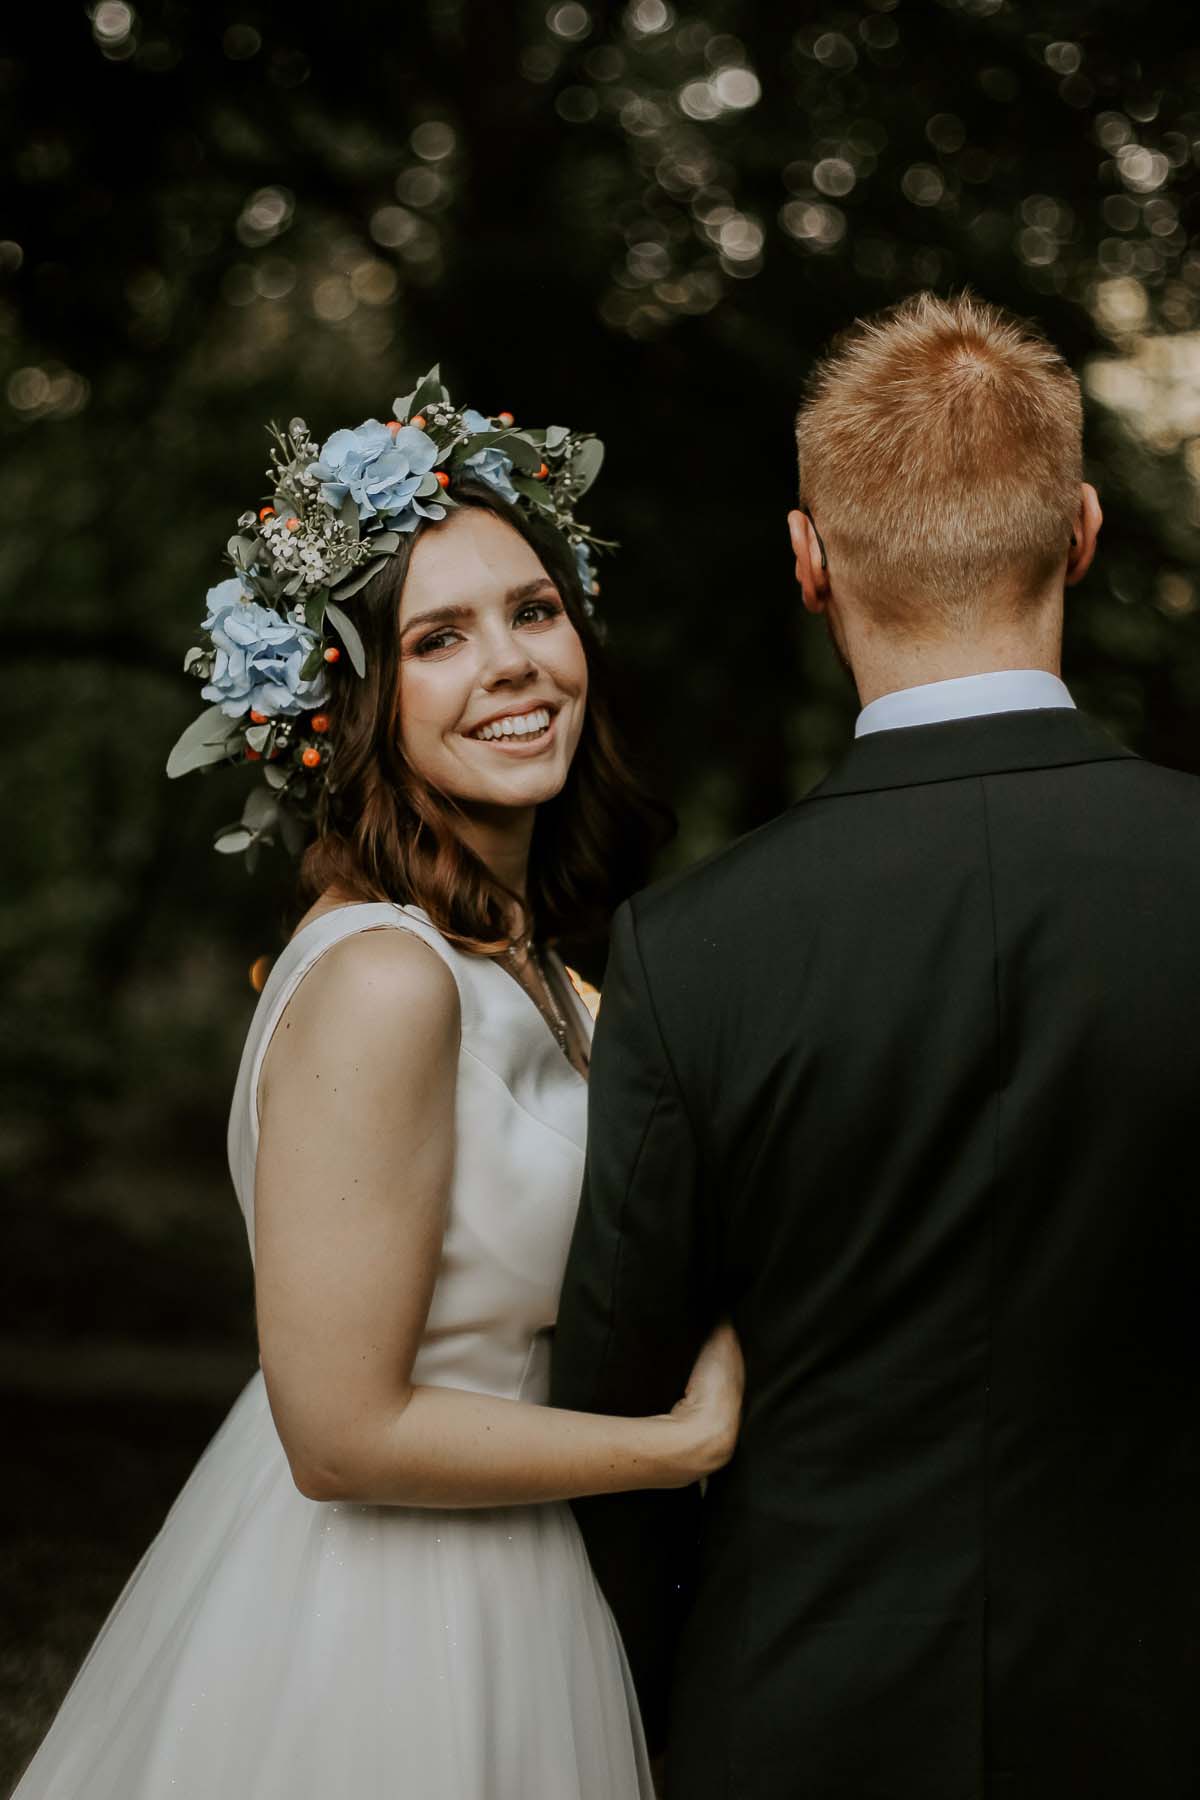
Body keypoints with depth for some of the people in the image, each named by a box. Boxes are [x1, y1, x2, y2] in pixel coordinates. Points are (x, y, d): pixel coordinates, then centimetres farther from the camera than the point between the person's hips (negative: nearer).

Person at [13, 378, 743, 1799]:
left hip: (492, 1603, 9)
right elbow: (347, 1431, -23)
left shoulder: (513, 949, 3)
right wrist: (690, 1441, -15)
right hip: (372, 1638, -9)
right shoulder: (385, 979, -24)